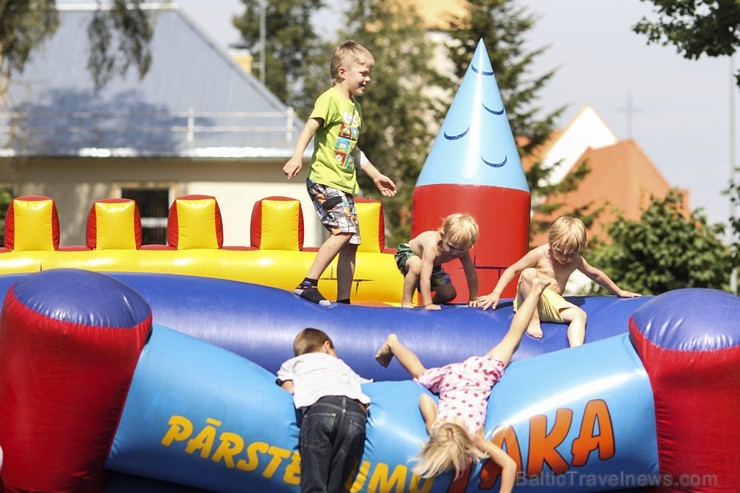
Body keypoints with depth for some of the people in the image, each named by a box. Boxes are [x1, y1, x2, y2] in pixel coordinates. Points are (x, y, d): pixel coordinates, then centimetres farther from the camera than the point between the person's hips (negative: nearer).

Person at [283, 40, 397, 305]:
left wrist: (376, 175, 33)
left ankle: (343, 300, 10)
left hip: (345, 184, 9)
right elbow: (310, 127, -23)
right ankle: (308, 284, -19)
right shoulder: (330, 99, -8)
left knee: (351, 243, 6)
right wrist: (297, 156, -39)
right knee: (343, 229, -23)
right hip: (324, 180, -9)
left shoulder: (355, 107, 20)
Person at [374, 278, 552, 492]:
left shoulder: (474, 437, -35)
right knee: (420, 374, 33)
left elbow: (510, 465, -36)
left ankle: (536, 290, 35)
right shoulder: (435, 429, -30)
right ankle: (392, 344, 56)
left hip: (479, 373, -1)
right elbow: (423, 398, -18)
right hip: (450, 377, 1)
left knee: (512, 337, 20)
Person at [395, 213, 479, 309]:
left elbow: (472, 275, -18)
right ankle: (406, 302, -25)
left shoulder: (462, 251, -29)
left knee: (449, 294, -5)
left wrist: (474, 299, -15)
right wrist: (428, 304, -50)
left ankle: (435, 301, 29)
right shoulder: (432, 247, -46)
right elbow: (425, 277, -49)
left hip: (434, 266, 6)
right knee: (417, 266, -41)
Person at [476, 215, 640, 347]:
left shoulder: (577, 261, 5)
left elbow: (596, 274, 21)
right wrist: (495, 293, -15)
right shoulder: (540, 254, -10)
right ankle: (533, 320, -26)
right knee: (529, 273, -33)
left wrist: (619, 291, 29)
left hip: (552, 305, 4)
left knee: (579, 314, -23)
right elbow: (513, 270, -7)